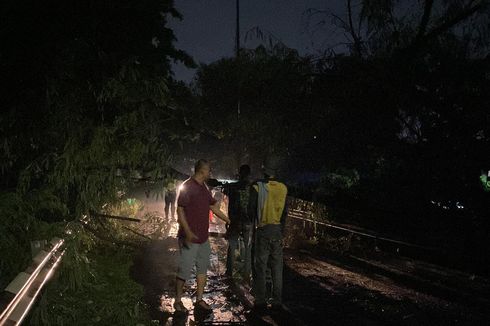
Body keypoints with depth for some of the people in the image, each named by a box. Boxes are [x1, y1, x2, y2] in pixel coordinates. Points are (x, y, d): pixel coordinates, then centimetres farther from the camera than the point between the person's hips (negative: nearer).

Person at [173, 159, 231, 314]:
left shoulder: (204, 188, 13)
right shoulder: (187, 186, -12)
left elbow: (214, 207, 21)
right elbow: (180, 210, -17)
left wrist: (229, 221, 20)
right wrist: (187, 232, -25)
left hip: (203, 237, 9)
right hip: (190, 238, -8)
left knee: (203, 269, 12)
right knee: (184, 270, -2)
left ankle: (199, 300, 23)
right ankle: (178, 301, 12)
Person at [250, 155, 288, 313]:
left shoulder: (257, 187, -11)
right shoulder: (283, 188, 0)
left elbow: (252, 210, -6)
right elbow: (285, 212, 7)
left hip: (263, 230, -3)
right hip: (278, 231, 3)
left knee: (261, 267, 4)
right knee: (277, 267, 10)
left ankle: (261, 301, 5)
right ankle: (277, 301, 14)